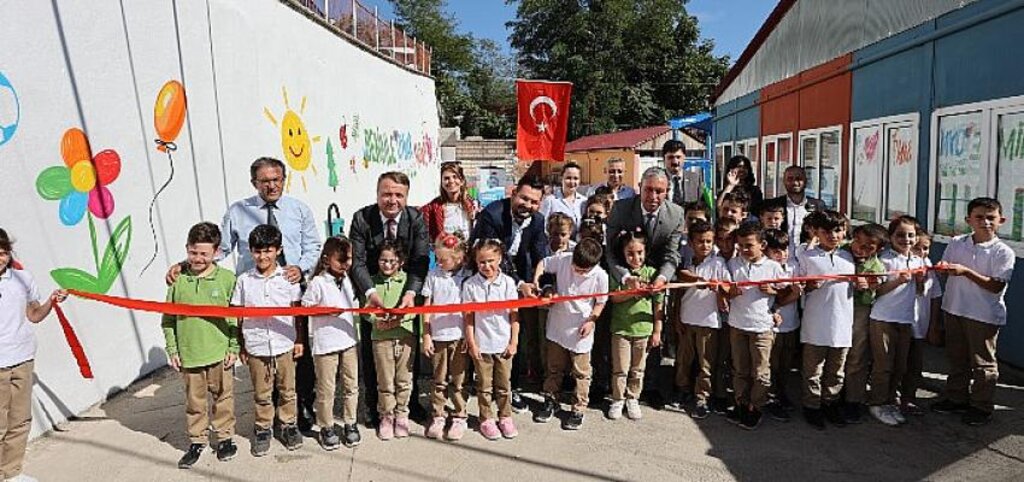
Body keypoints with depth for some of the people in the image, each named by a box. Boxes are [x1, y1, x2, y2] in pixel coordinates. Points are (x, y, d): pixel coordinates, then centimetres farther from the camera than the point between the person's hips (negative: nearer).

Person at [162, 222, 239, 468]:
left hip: (220, 353, -1)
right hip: (189, 354, 2)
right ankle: (197, 441, 29)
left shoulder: (227, 279, -6)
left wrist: (234, 348, -3)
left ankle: (224, 437, 29)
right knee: (194, 400, 14)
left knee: (223, 397, 12)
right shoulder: (178, 280, -2)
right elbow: (168, 319, 5)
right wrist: (172, 350, 3)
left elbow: (236, 317, -2)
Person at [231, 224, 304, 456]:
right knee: (261, 393, 12)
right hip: (256, 347, 0)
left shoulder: (288, 277, -3)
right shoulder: (244, 280, -2)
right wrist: (241, 346, 4)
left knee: (287, 389, 13)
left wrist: (299, 340, 2)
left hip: (284, 345, 0)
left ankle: (288, 424, 30)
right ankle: (263, 429, 28)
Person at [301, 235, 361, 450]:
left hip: (349, 339, 5)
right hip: (325, 342, -5)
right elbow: (305, 308, -8)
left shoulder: (347, 279, 7)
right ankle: (326, 428, 20)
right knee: (326, 388, 5)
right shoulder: (318, 282, -11)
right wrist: (327, 311, -18)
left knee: (351, 385, 12)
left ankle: (350, 424, 26)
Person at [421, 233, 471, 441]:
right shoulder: (433, 275, 1)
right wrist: (426, 335, 1)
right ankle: (437, 417, 22)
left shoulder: (467, 277, -4)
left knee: (459, 380, 7)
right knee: (439, 380, 11)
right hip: (438, 336, 2)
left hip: (460, 336, -2)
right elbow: (427, 307, 4)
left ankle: (459, 418, 19)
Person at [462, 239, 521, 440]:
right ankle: (486, 419, 25)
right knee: (484, 385, 11)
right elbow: (468, 317, -4)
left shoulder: (508, 282, -4)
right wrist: (472, 343, -5)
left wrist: (514, 341, -1)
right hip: (481, 344, -1)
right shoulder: (470, 285, -7)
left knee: (504, 384, 13)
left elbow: (514, 314, -1)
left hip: (504, 344, 1)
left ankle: (505, 417, 28)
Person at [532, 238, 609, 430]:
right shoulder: (562, 259, -17)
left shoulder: (600, 276, -20)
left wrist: (592, 321, -15)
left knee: (581, 372, 9)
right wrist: (536, 280, -13)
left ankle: (578, 409, 24)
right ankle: (550, 401, 36)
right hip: (558, 325, 3)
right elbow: (543, 263, 2)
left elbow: (600, 302, -5)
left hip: (581, 330, -2)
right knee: (554, 367, 18)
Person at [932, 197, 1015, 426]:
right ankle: (956, 398, 33)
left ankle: (981, 406, 22)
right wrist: (945, 269, -12)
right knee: (956, 358, 18)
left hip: (984, 315, -4)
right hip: (954, 310, 4)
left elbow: (996, 286, -17)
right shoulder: (956, 243, 1)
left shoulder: (1003, 252, -11)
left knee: (982, 363, 7)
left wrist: (966, 271, -25)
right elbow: (944, 268, 10)